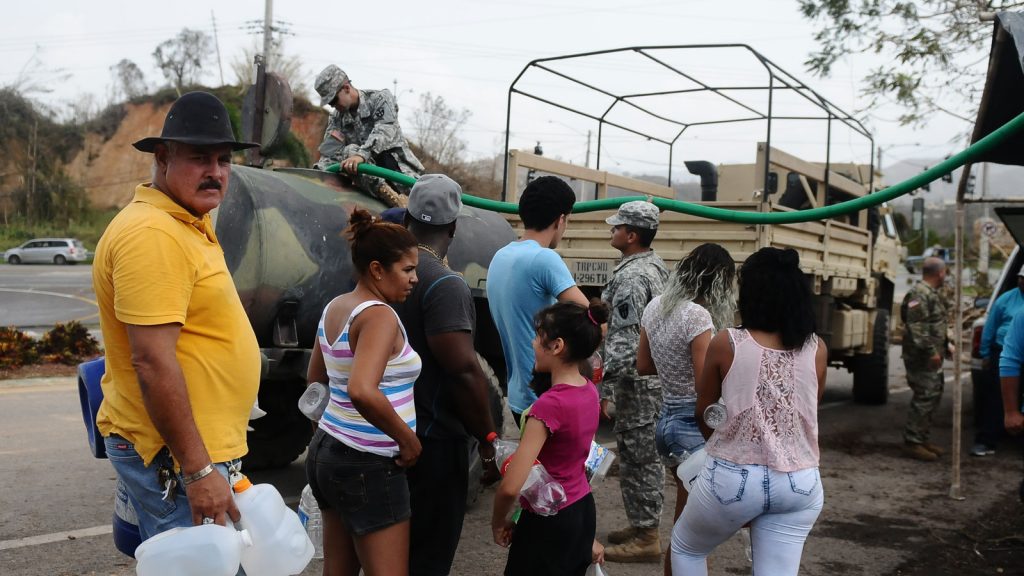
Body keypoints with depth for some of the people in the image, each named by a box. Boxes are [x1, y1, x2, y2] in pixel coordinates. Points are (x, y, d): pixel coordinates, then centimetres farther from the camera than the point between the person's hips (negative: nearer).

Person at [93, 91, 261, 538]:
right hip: (177, 459, -10)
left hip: (198, 448, 10)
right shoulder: (152, 234, -20)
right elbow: (153, 363, -25)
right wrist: (198, 471, -23)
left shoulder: (188, 223, 13)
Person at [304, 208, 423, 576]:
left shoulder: (334, 308, 9)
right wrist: (408, 440, -21)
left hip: (327, 451, 9)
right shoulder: (379, 316, -18)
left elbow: (315, 381, 21)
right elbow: (362, 392, -33)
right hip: (367, 465, -9)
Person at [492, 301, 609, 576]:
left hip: (549, 522, -8)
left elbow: (510, 487, -30)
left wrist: (498, 522, -12)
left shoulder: (550, 404, -26)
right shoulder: (589, 390, -2)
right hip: (583, 509, 8)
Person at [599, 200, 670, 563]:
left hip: (637, 381, -10)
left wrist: (603, 388, -22)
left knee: (636, 457, -3)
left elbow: (623, 340, -23)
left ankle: (645, 538, 5)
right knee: (647, 456, 17)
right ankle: (645, 525, 27)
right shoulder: (658, 268, 12)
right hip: (657, 376, 10)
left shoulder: (630, 276, -18)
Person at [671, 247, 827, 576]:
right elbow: (807, 411, 13)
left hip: (733, 477, -2)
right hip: (800, 484, 3)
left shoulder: (726, 344, -9)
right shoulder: (816, 350, -2)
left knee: (685, 547, 23)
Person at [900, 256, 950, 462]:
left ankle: (922, 438, 22)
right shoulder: (920, 294, -16)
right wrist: (931, 352, -24)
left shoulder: (932, 294, 18)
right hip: (922, 358, -11)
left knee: (933, 396, 14)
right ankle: (912, 442, -6)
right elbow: (917, 327, -23)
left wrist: (945, 346, 24)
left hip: (931, 359, 11)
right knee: (924, 397, -11)